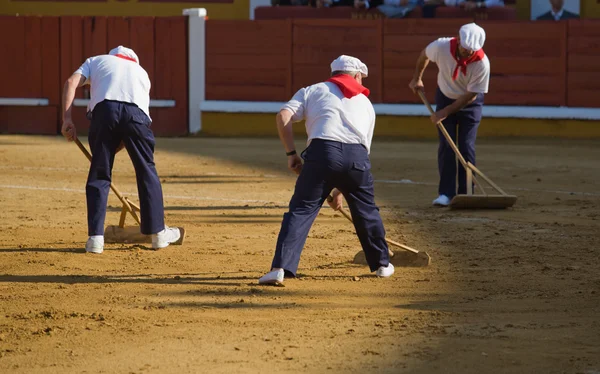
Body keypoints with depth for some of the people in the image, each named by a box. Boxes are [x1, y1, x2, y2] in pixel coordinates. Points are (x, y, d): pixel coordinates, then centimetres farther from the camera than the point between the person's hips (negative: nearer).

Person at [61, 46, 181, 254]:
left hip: (104, 109, -1)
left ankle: (95, 237, 1)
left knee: (99, 173, 7)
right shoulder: (141, 72, 37)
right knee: (146, 172, 15)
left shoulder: (96, 61, 33)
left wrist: (67, 119, 4)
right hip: (137, 112, 1)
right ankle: (158, 233, 20)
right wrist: (116, 148, 31)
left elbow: (71, 82, 10)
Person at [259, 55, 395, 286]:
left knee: (301, 210, 2)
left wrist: (291, 153, 12)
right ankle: (382, 264, 36)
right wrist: (340, 190, 35)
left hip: (323, 150, -2)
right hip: (357, 155, 2)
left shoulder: (313, 91, 23)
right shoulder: (365, 103, 30)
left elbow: (283, 117, 6)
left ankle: (281, 268, -11)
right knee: (367, 210, 24)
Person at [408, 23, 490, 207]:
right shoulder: (441, 47, -27)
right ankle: (446, 193, -6)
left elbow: (471, 95, -23)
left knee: (466, 148, -7)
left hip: (469, 102, -2)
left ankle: (466, 195, -1)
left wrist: (445, 112, -22)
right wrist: (417, 78, 8)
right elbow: (424, 55, -1)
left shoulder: (482, 63, -31)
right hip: (445, 97, 2)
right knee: (446, 146, -6)